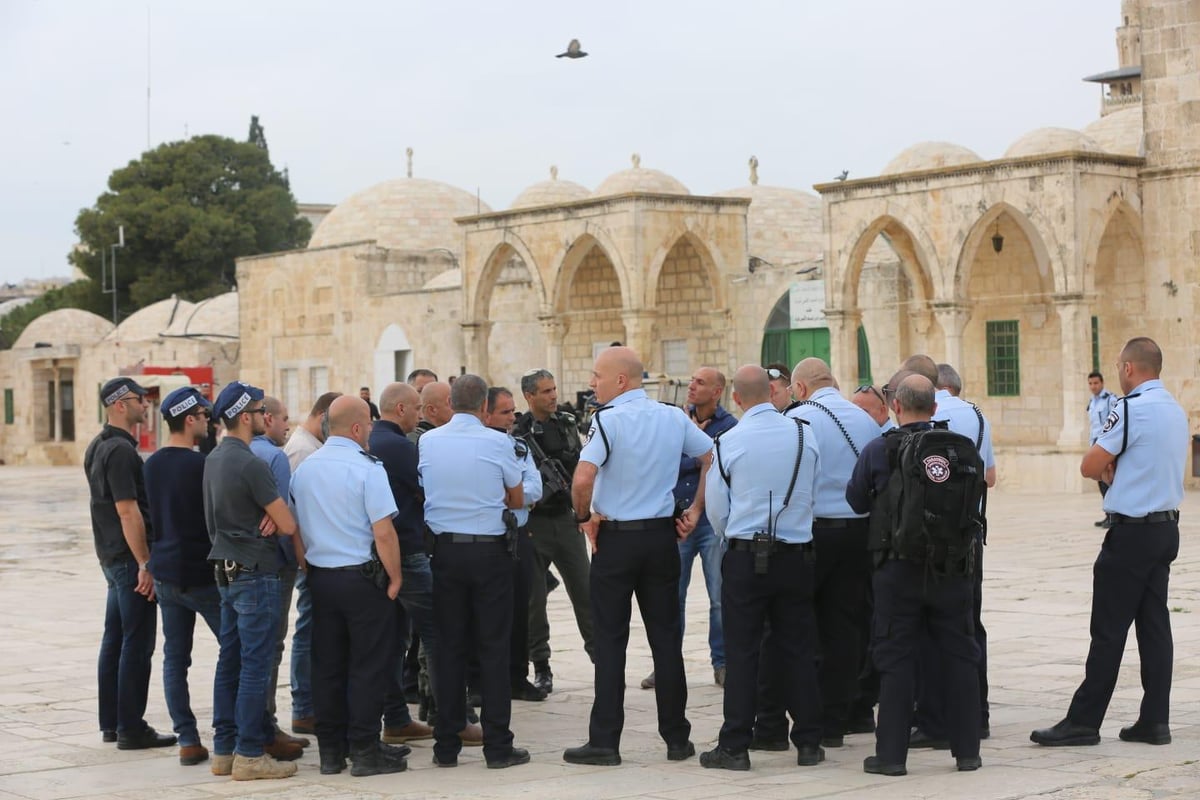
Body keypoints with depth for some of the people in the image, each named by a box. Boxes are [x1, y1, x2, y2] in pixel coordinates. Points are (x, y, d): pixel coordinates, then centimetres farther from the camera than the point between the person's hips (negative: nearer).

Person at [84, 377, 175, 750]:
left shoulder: (98, 447, 14)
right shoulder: (121, 451, -18)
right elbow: (128, 512, -22)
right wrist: (145, 565, -21)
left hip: (111, 555, 10)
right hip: (130, 558, -10)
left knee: (115, 640, 13)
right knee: (137, 645, -5)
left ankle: (111, 723, 19)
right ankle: (131, 729, -2)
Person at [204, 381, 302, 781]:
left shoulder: (213, 459, 10)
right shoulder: (250, 464, -18)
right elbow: (288, 525, -17)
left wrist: (268, 514, 1)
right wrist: (276, 517, 5)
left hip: (227, 570, 9)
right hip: (255, 571, -9)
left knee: (229, 661, 12)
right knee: (255, 665, -5)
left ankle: (224, 749, 16)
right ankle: (250, 754, -3)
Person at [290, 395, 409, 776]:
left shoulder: (304, 469, 5)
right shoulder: (366, 468, -14)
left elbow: (295, 526, 11)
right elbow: (383, 532, -18)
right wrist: (394, 577, -8)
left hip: (319, 576, 6)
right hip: (362, 577, -6)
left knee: (327, 666, 11)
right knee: (367, 667, 2)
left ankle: (330, 751, 17)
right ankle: (365, 751, 4)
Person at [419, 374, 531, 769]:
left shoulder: (427, 442, 0)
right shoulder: (498, 443, -7)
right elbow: (517, 500, 5)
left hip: (444, 549, 3)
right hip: (489, 549, -2)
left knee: (449, 646, 8)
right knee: (493, 647, 2)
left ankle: (446, 745, 10)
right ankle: (498, 746, 3)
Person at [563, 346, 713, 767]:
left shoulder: (608, 420, -14)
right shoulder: (674, 418, 5)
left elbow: (583, 478, -25)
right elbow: (715, 459, 11)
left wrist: (585, 516, -8)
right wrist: (696, 509, 13)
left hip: (615, 538, -5)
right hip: (662, 534, 5)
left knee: (610, 640, 1)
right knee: (665, 637, 10)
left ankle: (604, 741, 3)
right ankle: (676, 737, 14)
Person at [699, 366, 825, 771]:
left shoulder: (729, 442, -8)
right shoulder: (804, 434, -1)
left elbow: (717, 509, 1)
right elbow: (813, 493, 11)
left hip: (745, 556, -3)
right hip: (797, 554, 3)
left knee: (741, 652, 1)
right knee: (798, 650, 10)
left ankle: (734, 747, 3)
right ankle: (808, 742, 14)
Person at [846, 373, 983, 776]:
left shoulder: (878, 451, -7)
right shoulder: (961, 447, -2)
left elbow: (856, 501, 4)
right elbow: (977, 490, 12)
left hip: (898, 568, -2)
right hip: (952, 567, 2)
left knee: (896, 659, 4)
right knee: (959, 657, 11)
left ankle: (891, 753, 5)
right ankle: (967, 750, 15)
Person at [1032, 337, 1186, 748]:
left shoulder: (1132, 409, -14)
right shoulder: (1176, 411, 13)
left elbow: (1090, 466, -13)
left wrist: (1107, 468, 7)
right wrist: (1116, 468, 4)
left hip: (1131, 532, -8)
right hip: (1167, 527, 8)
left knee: (1109, 630, -5)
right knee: (1155, 625, 8)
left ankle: (1084, 721, -1)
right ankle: (1155, 721, 9)